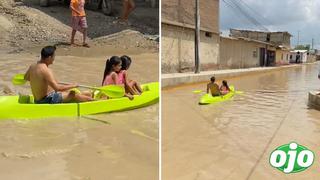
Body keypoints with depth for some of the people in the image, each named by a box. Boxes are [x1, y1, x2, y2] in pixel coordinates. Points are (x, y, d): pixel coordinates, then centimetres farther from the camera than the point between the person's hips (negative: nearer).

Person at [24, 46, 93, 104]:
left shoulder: (32, 66, 1)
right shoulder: (46, 70, -26)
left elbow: (26, 78, 21)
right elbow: (57, 88, -31)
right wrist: (72, 86, -18)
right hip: (47, 100, -9)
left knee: (67, 91, 21)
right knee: (73, 94, -3)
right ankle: (91, 99, 15)